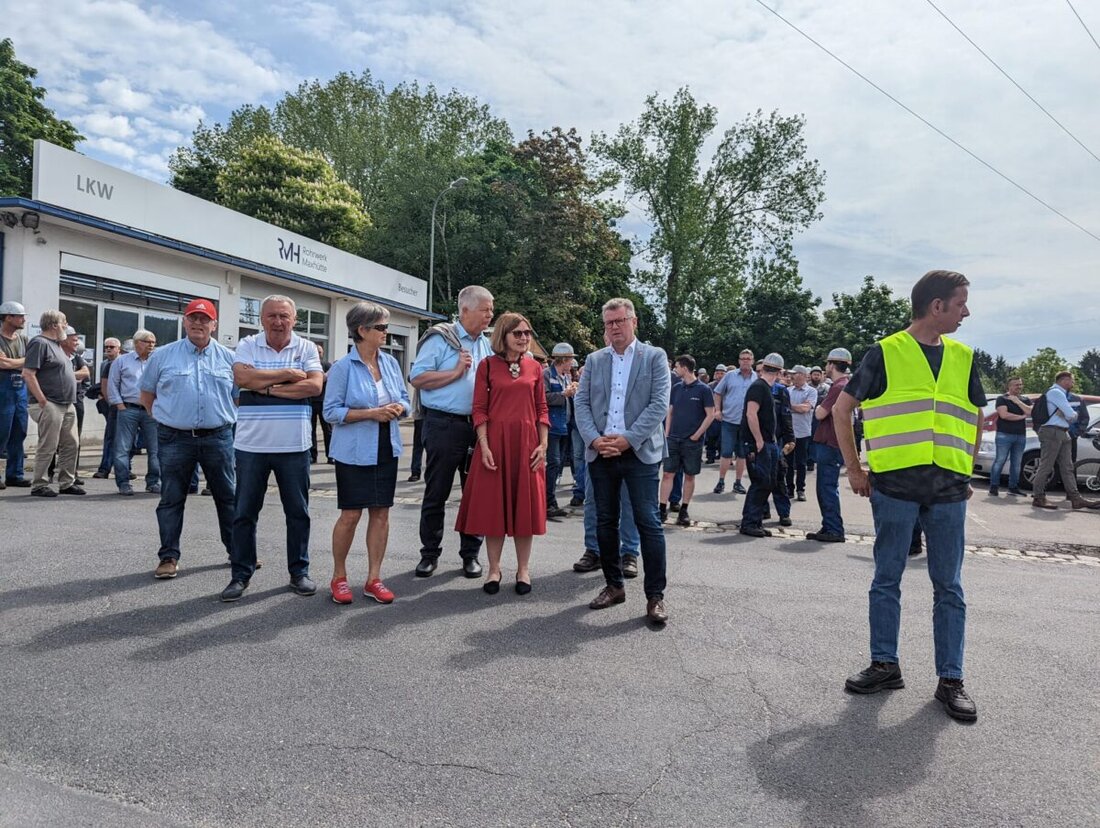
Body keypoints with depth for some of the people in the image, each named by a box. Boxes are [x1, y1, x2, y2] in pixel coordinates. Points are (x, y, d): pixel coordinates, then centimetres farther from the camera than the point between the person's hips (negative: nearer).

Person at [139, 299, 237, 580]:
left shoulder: (228, 358, 6)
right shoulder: (163, 356, 4)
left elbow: (239, 396, 13)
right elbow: (147, 394, 12)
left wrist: (223, 420, 6)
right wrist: (166, 419, 6)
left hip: (218, 438, 1)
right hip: (175, 439, -1)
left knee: (228, 496, 9)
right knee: (171, 500, 5)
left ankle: (236, 549, 22)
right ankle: (168, 556, 14)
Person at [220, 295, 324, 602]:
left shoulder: (306, 348, 4)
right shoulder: (247, 345, 3)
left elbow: (314, 386, -10)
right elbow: (242, 377, -15)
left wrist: (268, 387, -11)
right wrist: (288, 375, -11)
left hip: (294, 446, 0)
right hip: (251, 445, 0)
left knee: (298, 512, 9)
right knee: (244, 513, 7)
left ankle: (299, 571, 22)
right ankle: (241, 574, 19)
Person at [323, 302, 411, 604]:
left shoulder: (390, 363, 6)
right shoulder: (343, 367, -9)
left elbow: (405, 399, 14)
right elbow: (331, 411, -11)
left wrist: (399, 408, -10)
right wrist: (370, 413, -20)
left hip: (386, 450, 5)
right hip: (354, 452, -5)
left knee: (381, 512, 6)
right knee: (351, 514, -1)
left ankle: (374, 579, 16)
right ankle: (339, 577, 18)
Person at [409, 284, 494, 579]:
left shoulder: (486, 344, 14)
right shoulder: (440, 338, -4)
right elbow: (417, 378, -11)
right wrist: (456, 372, -13)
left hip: (478, 425, 5)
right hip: (444, 424, -5)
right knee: (436, 493, 3)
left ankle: (470, 553, 19)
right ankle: (430, 553, 16)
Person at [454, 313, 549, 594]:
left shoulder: (535, 368, 8)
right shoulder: (487, 365, 1)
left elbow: (542, 409, 9)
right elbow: (479, 409, -2)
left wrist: (543, 444, 0)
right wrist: (484, 446, -11)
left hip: (526, 443, 2)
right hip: (495, 441, -2)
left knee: (525, 504, 6)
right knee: (493, 504, 3)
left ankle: (523, 569, 18)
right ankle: (494, 569, 17)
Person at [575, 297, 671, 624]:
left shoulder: (655, 356, 2)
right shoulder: (594, 360, 13)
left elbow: (659, 404, -7)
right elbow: (582, 403, 7)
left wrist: (627, 439, -14)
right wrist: (594, 439, -10)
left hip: (640, 452, -4)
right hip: (600, 452, 4)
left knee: (649, 523, -4)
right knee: (605, 522, 10)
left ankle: (655, 595, 3)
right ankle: (614, 585, 23)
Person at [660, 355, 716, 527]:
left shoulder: (703, 389, -6)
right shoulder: (676, 388, 8)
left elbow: (710, 415, -6)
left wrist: (697, 435, -10)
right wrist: (667, 434, 4)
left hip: (693, 441, -4)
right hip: (673, 439, 4)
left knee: (689, 476, 6)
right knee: (668, 474, 1)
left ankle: (684, 511, 16)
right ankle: (663, 509, 5)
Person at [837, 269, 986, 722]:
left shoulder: (963, 358, 12)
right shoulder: (885, 353, 0)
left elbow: (975, 418, 22)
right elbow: (842, 409, 4)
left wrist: (967, 472, 14)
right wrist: (854, 470, 1)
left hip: (948, 490, 3)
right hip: (894, 485, -3)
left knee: (948, 586, 8)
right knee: (887, 580, 7)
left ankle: (951, 679, 18)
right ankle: (885, 665, 21)